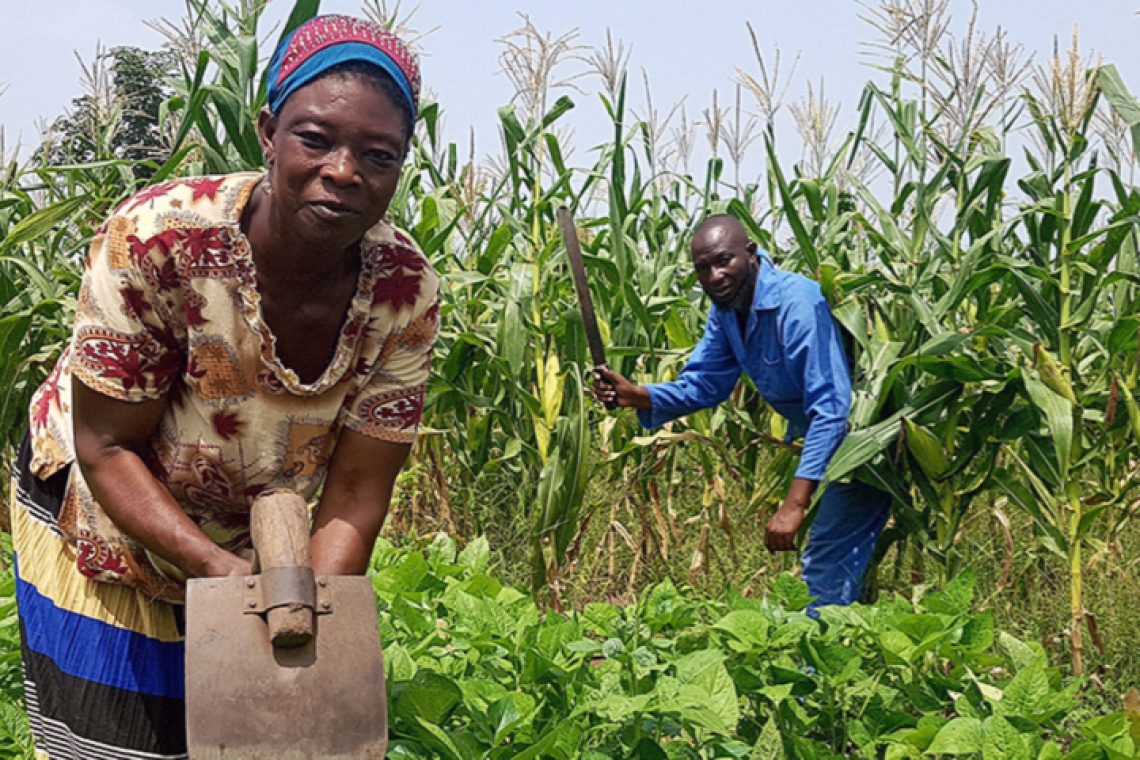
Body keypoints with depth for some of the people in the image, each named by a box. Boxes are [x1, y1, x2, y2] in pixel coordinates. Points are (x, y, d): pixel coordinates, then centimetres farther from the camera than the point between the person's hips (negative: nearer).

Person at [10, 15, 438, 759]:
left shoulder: (407, 289, -23)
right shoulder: (159, 238, -32)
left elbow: (356, 492, -18)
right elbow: (108, 447, -24)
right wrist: (218, 569, -35)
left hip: (264, 533, 3)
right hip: (102, 520, -3)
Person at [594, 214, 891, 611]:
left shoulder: (797, 303, -30)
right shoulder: (726, 309, -2)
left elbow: (831, 408, -36)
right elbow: (703, 384, 3)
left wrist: (795, 502, -41)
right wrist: (636, 396, -16)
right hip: (824, 441, 9)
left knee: (827, 565, -11)